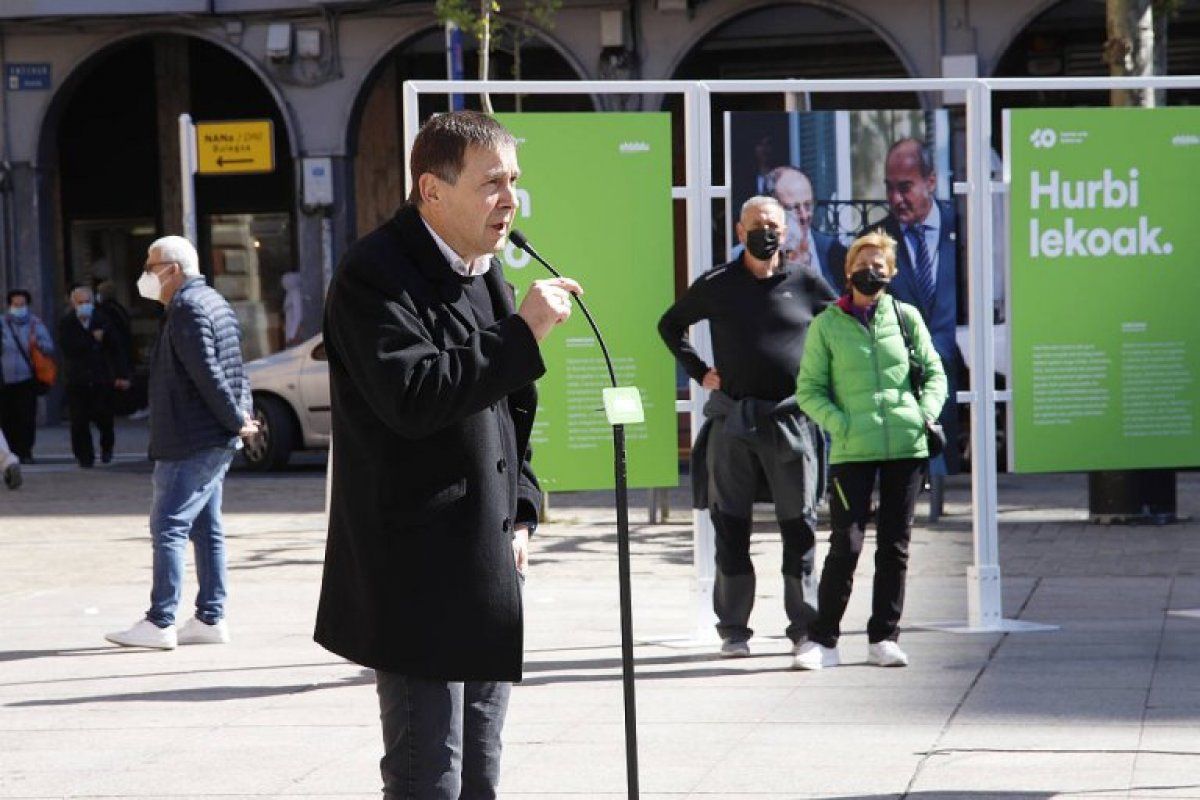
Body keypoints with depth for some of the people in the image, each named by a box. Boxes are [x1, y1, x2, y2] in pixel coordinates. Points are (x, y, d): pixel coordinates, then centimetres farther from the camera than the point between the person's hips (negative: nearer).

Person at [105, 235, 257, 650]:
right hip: (217, 442, 10)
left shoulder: (186, 308, -14)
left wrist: (236, 421, -14)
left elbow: (207, 374, -21)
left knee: (168, 526, -8)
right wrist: (241, 416, 9)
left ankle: (160, 622, -10)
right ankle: (211, 618, 14)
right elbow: (237, 370, 19)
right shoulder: (214, 302, 18)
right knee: (206, 528, 12)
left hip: (190, 441, -10)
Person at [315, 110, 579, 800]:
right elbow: (412, 395, -27)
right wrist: (523, 334, -25)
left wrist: (521, 510, 13)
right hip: (418, 573, -9)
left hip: (488, 564, 9)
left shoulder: (487, 273, 15)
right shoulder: (378, 275, -13)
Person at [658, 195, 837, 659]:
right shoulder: (716, 286, 7)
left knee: (799, 525, 1)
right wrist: (699, 372, 9)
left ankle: (805, 626, 7)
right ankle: (733, 629, 6)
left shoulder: (805, 285, 6)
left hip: (792, 418, 0)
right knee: (730, 525, 1)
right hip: (733, 417, 0)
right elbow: (670, 325, 20)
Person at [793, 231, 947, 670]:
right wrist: (839, 424, -9)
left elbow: (934, 372, 15)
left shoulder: (906, 317, 8)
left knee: (895, 545, 6)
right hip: (852, 450, -2)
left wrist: (925, 415, 0)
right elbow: (808, 389, 5)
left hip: (907, 446, 2)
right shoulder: (826, 325, 3)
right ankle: (822, 639, 1)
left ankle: (884, 637, 15)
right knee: (846, 544, -8)